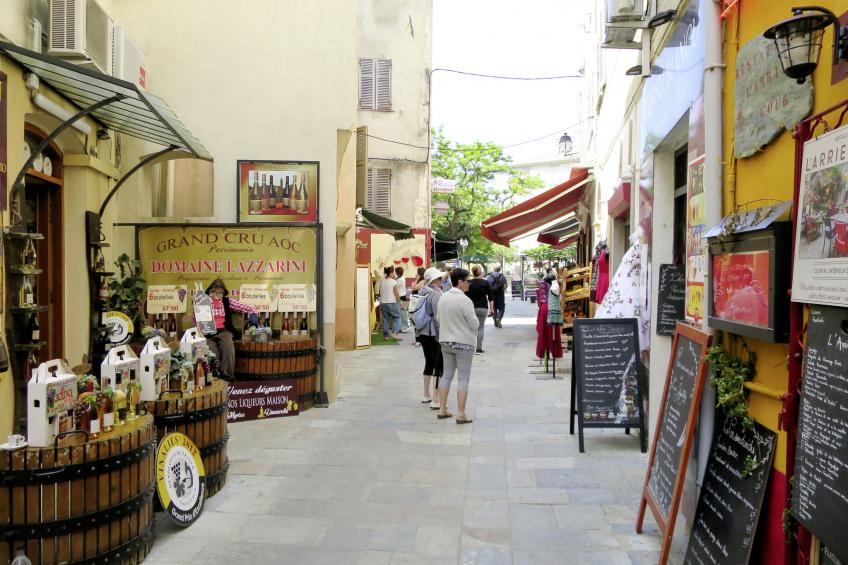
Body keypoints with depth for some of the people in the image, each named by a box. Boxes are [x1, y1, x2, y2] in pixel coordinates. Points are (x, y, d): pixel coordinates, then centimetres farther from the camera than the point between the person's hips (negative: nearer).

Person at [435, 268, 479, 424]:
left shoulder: (443, 297, 3)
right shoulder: (464, 300, -19)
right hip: (463, 343, -7)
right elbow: (474, 324, -16)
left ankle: (442, 410, 19)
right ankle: (461, 414, 2)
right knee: (463, 379, 0)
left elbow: (438, 318, 12)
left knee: (446, 375, 15)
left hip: (445, 341, 7)